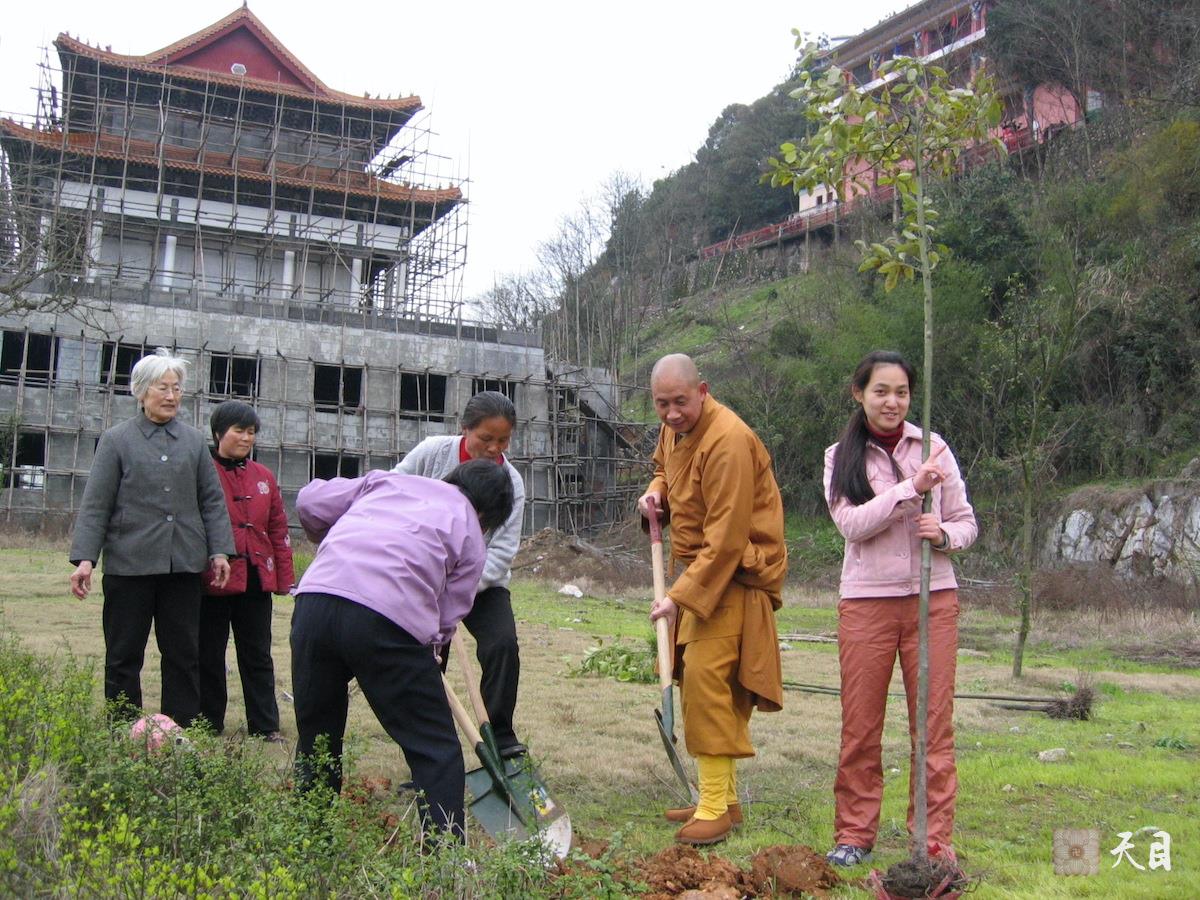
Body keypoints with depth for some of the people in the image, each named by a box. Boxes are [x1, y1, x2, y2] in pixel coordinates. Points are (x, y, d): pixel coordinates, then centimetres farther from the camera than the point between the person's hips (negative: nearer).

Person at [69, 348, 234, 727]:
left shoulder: (194, 440, 11)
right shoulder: (116, 440, 3)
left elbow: (213, 500, 11)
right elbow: (95, 505, -1)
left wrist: (219, 551, 3)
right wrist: (84, 558, -9)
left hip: (183, 564, 3)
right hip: (129, 564, -2)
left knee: (184, 653, 8)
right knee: (123, 656, 5)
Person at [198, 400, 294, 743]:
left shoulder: (263, 477, 9)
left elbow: (278, 530, 11)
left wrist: (284, 578, 8)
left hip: (255, 582, 4)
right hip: (213, 582, -4)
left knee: (258, 657, 10)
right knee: (209, 657, 9)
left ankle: (266, 726, 17)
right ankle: (208, 725, 20)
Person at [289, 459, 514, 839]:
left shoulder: (388, 480, 27)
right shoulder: (471, 537, 18)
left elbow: (310, 501, 25)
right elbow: (447, 618, 12)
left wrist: (329, 542, 44)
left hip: (314, 599, 4)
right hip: (391, 618, -4)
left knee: (315, 741, 21)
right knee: (437, 751, 9)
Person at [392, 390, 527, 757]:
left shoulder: (512, 482, -12)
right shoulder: (432, 453, -12)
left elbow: (501, 551, -16)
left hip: (483, 582, 0)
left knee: (503, 644, -19)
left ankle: (501, 741, -7)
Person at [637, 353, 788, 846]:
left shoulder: (728, 442, -24)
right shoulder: (674, 428, 6)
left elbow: (725, 541, -26)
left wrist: (681, 596, -27)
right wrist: (657, 491, 5)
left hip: (733, 574, -10)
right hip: (699, 566, 10)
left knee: (706, 677, -16)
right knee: (696, 678, 11)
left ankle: (716, 806, -6)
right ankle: (722, 796, 23)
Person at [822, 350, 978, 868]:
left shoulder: (933, 448, 5)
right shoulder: (841, 457, 4)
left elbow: (966, 521, 8)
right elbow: (852, 524, -11)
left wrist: (945, 535, -15)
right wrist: (911, 488, -20)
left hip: (933, 598, 0)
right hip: (866, 601, 0)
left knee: (934, 724, 3)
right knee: (860, 726, 5)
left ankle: (934, 840, 12)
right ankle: (854, 836, 17)